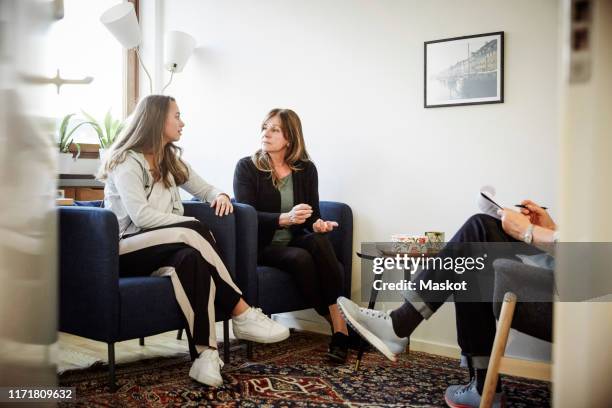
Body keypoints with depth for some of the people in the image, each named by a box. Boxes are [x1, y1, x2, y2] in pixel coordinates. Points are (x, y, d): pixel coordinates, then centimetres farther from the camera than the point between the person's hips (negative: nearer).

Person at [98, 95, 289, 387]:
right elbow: (140, 216, -19)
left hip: (166, 248, 6)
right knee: (193, 232, -33)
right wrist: (193, 226, -23)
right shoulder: (127, 161, -7)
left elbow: (205, 189, 22)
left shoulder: (170, 160, 17)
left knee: (191, 258, -32)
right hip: (127, 250, -6)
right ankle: (242, 314, -27)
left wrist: (219, 195, -3)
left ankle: (207, 352, -40)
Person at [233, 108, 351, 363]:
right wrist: (285, 218, -32)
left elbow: (312, 214, 5)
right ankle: (338, 325, -19)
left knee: (320, 241, -30)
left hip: (296, 239, 3)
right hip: (262, 246, -3)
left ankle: (340, 324, -29)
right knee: (301, 258, -31)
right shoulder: (247, 167, -4)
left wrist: (317, 225, -21)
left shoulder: (306, 169, 6)